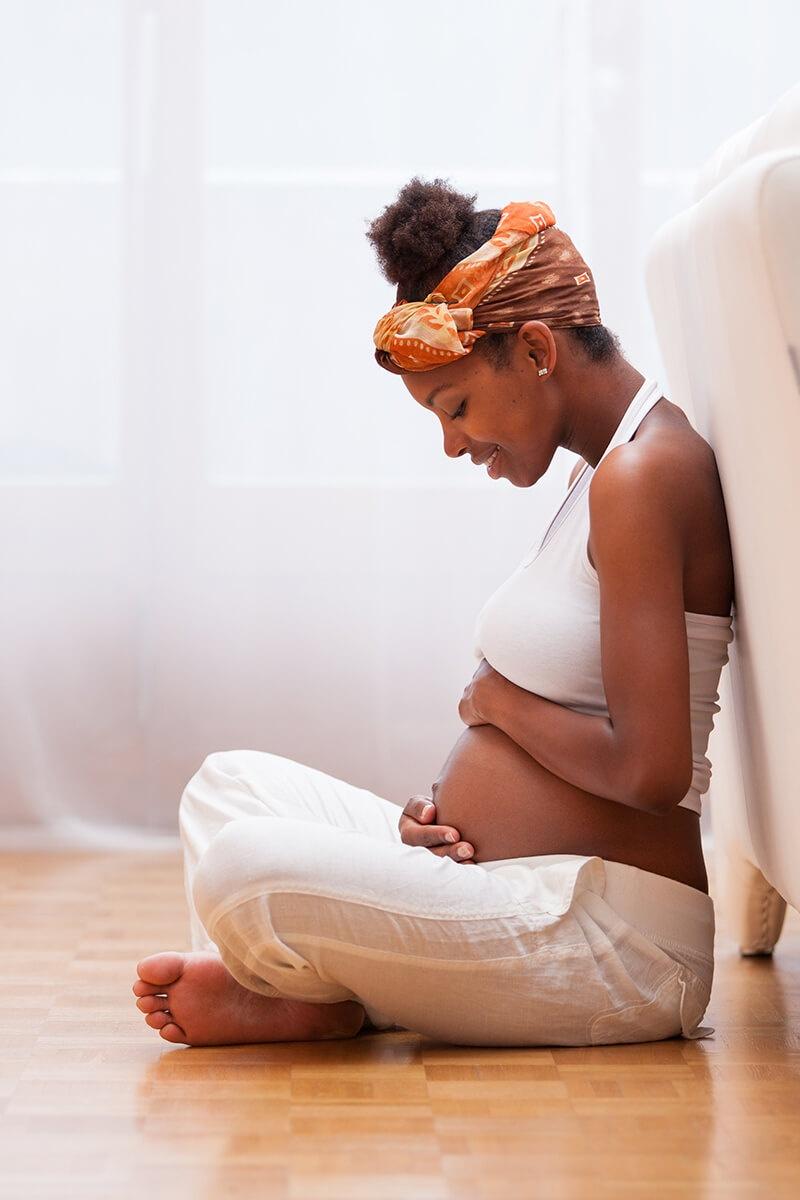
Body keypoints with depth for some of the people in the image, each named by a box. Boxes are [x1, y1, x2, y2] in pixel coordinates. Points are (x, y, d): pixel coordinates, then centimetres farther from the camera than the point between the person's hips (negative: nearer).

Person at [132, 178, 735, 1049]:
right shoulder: (609, 470, 16)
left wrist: (494, 699, -6)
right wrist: (445, 807, 2)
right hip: (535, 894, 11)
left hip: (610, 937, -11)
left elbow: (649, 770, -23)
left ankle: (327, 1004, 4)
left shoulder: (643, 475, -16)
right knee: (232, 783, 17)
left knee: (244, 870, -26)